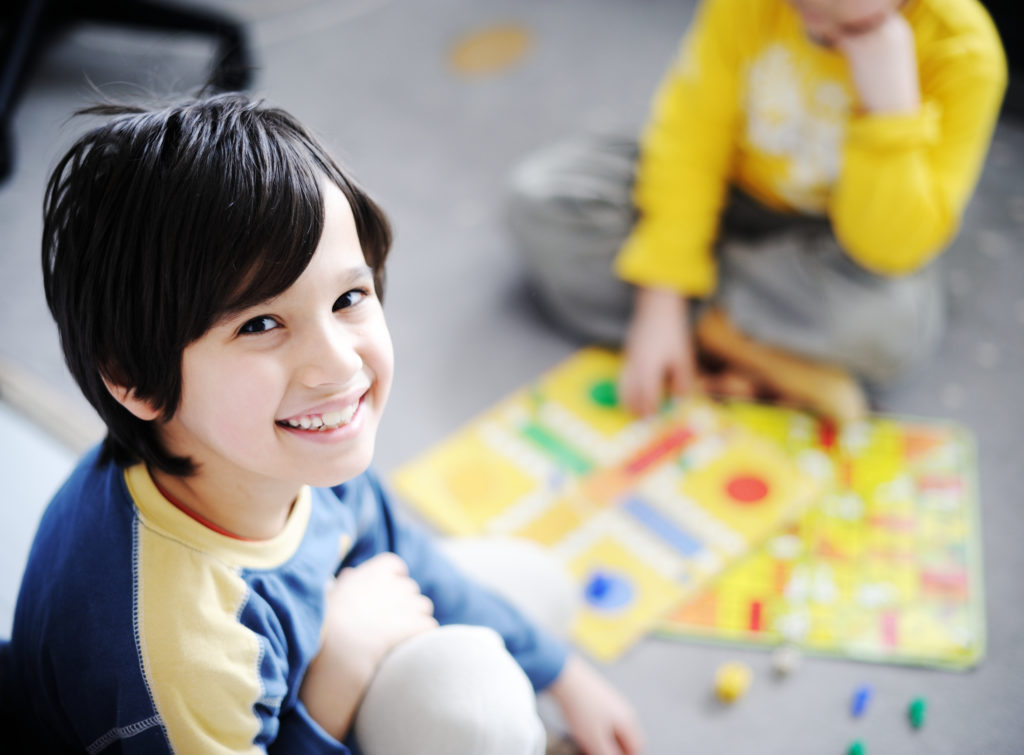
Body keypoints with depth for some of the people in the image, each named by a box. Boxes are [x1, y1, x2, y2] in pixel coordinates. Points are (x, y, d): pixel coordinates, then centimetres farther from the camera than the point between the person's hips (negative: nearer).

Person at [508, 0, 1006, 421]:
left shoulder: (965, 52, -24)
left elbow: (891, 249, -28)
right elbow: (689, 135, -18)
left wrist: (891, 101, -40)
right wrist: (661, 303, -25)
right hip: (732, 197, 3)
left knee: (889, 316, -38)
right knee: (543, 197, -20)